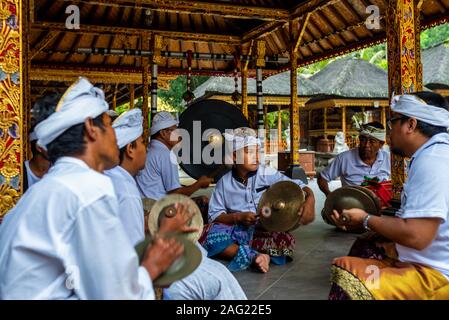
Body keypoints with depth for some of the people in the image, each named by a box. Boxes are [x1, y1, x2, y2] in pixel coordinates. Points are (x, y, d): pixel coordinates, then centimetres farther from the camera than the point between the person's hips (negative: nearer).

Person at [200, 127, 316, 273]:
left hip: (263, 232, -1)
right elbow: (214, 215, 0)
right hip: (235, 231, 1)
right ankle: (254, 256, -27)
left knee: (286, 241, -31)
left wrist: (310, 200, -24)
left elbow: (300, 187, -2)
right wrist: (238, 217, -17)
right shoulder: (224, 182, 1)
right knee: (208, 235, -27)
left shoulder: (268, 174, -3)